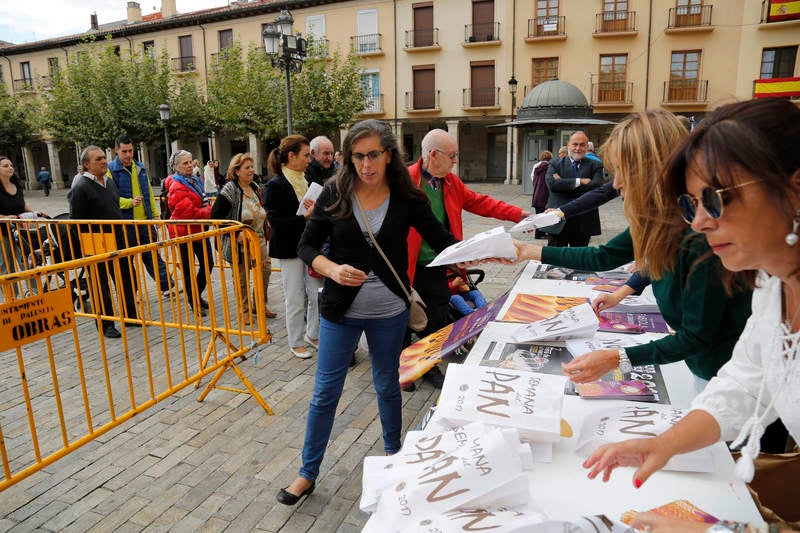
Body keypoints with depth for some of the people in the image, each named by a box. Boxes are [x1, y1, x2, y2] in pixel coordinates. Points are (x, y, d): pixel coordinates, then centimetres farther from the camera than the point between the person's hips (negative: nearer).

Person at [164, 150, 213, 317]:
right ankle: (194, 303, 15)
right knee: (188, 269, 3)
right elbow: (188, 211, -25)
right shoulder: (177, 187, -16)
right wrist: (208, 212, -13)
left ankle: (197, 295, 30)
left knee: (208, 264, 12)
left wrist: (207, 209, 2)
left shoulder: (194, 180, 11)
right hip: (184, 232, -8)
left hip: (199, 230, 8)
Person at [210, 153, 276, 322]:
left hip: (259, 239, 7)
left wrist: (265, 225, 9)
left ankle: (260, 305, 27)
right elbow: (216, 215, -18)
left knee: (266, 270, 8)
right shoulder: (230, 190, -14)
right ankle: (245, 311, 20)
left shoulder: (256, 187, 9)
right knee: (242, 277, 4)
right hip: (239, 242, -7)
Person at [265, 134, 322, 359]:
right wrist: (305, 216, -23)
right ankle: (296, 343, 22)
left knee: (317, 293, 9)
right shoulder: (276, 184, -12)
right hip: (290, 249, -6)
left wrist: (317, 209, -3)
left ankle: (312, 334, 29)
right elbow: (276, 222, -17)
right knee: (296, 299, 4)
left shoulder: (306, 180, 8)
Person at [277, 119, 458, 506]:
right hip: (340, 310, 0)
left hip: (389, 312, 0)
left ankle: (394, 454, 42)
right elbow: (306, 246, -4)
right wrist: (333, 269, -24)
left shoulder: (407, 198, -7)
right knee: (325, 391, 9)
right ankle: (308, 472, 28)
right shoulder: (335, 193, -8)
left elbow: (442, 241, -4)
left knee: (388, 386, 18)